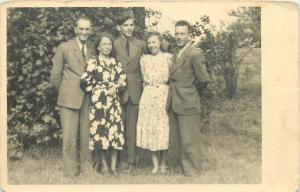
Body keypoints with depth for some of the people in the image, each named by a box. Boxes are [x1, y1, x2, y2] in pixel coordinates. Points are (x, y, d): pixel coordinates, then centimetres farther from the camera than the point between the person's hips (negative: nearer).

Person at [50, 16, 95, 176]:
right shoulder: (64, 48, -2)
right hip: (69, 98, -3)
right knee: (69, 136, -1)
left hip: (88, 99, 3)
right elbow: (55, 77, 1)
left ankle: (87, 167, 22)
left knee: (86, 135, 7)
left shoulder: (93, 49, 8)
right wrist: (66, 92, 8)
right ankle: (71, 170, 12)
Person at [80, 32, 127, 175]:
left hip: (114, 102, 4)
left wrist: (116, 88, -7)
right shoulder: (93, 62, -4)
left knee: (115, 130, 2)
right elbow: (85, 81, -11)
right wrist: (96, 90, -3)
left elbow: (123, 79, 11)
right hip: (99, 102, -4)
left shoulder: (115, 62, 11)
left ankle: (113, 166, 11)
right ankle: (104, 165, 13)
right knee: (100, 131, -1)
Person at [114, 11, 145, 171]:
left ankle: (131, 161, 12)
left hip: (135, 90, 1)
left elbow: (143, 67, 12)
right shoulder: (114, 45, 1)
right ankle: (122, 160, 16)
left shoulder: (140, 45, 9)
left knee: (132, 128, 3)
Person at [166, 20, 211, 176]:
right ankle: (183, 165, 32)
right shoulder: (175, 53, 10)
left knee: (189, 141, 2)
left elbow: (203, 79, -14)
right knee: (175, 141, 15)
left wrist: (192, 92, 0)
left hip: (187, 104, -8)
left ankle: (193, 171, 20)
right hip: (173, 104, 8)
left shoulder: (194, 55, -15)